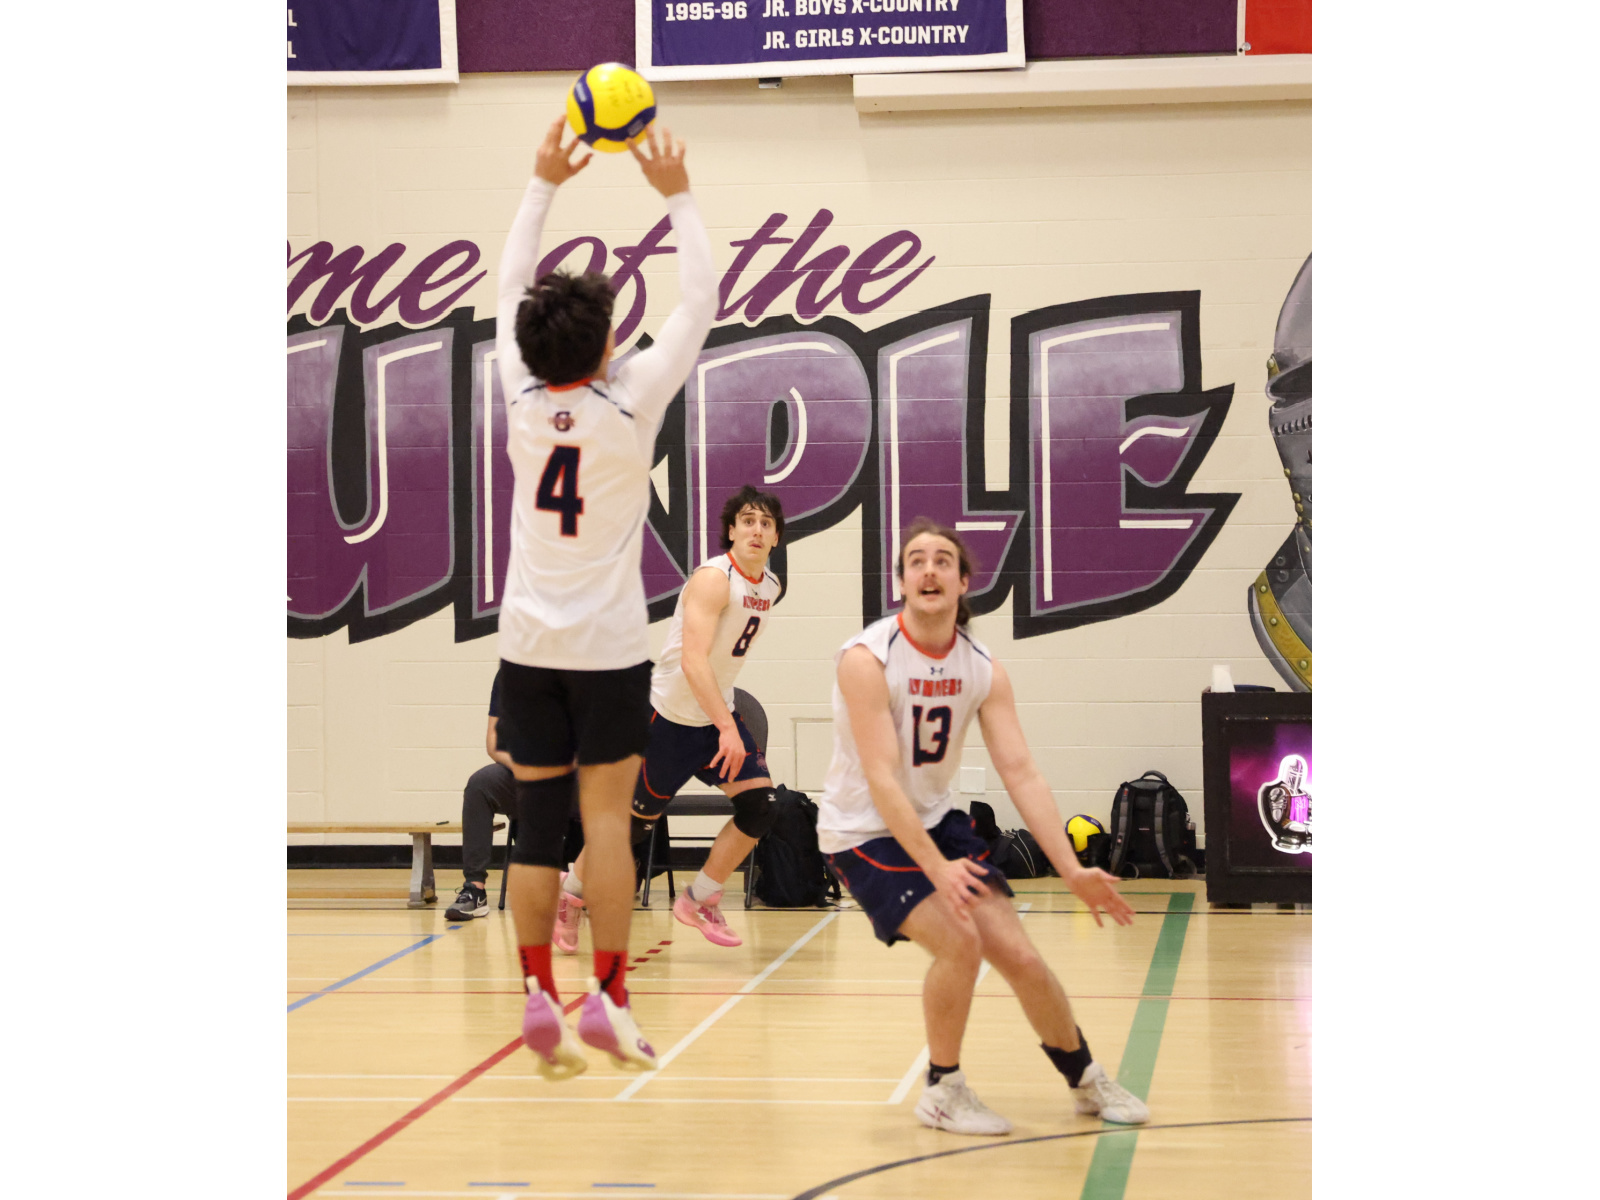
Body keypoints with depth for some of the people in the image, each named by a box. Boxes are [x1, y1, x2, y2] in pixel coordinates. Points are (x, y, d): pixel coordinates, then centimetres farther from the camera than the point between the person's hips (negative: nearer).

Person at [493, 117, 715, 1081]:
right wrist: (679, 196, 1)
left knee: (537, 824, 5)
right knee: (607, 820, -2)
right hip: (608, 648, -3)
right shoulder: (630, 403, -11)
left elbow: (511, 287, 11)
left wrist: (544, 184, 15)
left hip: (528, 644, 3)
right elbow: (699, 307, -3)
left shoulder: (521, 401, -3)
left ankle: (542, 999, 4)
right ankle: (608, 998, -5)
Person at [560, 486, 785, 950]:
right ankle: (571, 893, 25)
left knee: (759, 804, -9)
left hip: (718, 713, 7)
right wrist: (727, 728, -39)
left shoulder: (771, 587, 4)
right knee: (638, 817, 2)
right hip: (671, 715, -7)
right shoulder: (713, 578, -23)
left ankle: (700, 900, 6)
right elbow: (692, 659, -33)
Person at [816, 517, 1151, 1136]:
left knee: (1019, 954, 0)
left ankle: (1086, 1079, 23)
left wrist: (1072, 870, -16)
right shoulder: (867, 659, -22)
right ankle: (941, 1092, -1)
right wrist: (936, 868, -35)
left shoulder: (982, 669, -6)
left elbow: (1020, 772, -8)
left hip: (937, 820, 5)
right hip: (863, 832, -5)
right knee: (958, 940, -23)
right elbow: (881, 778, -28)